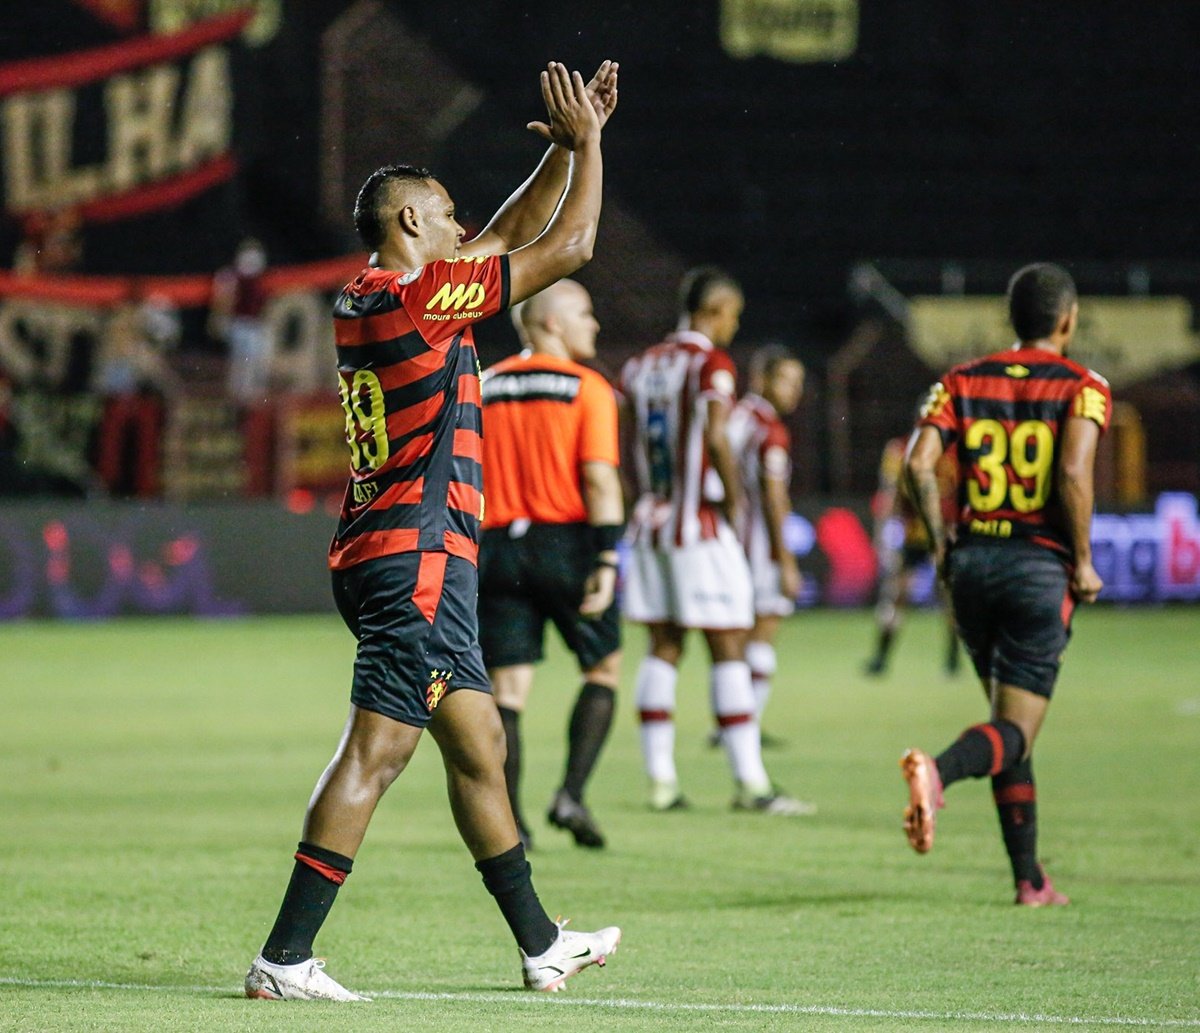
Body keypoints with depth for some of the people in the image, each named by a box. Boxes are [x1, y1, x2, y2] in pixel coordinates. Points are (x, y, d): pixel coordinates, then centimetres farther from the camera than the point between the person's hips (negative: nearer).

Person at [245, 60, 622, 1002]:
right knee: (376, 749, -12)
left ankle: (540, 943, 22)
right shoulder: (418, 298, -13)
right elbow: (568, 247, -7)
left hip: (384, 559, 10)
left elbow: (513, 237, 25)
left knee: (479, 743, 15)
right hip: (418, 557, -10)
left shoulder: (363, 303, 13)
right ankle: (286, 957, -15)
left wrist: (568, 146, 23)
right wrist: (586, 140, 5)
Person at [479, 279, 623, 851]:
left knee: (507, 690, 3)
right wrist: (607, 562, -15)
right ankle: (571, 795, 1)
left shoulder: (483, 387, 10)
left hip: (499, 546, 4)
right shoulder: (586, 388, -3)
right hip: (565, 545, -3)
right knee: (603, 668, 14)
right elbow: (599, 478, -12)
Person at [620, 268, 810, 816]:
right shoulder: (711, 364, -9)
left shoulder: (641, 366, 12)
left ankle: (660, 777, 8)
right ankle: (750, 781, -5)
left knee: (662, 647, 10)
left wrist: (646, 502, 15)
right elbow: (715, 438, -21)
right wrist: (733, 502, -13)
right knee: (728, 648, -4)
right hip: (701, 524, -7)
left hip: (651, 519, 7)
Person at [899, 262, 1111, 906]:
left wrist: (941, 545, 7)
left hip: (973, 562, 5)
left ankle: (1029, 878, 17)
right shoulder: (1081, 387, -3)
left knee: (1009, 719, 17)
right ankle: (938, 772, -38)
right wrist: (1083, 563, -8)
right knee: (1016, 730, -5)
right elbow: (1073, 473, -17)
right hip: (1041, 564, -5)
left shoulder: (962, 382, 8)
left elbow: (919, 462, -4)